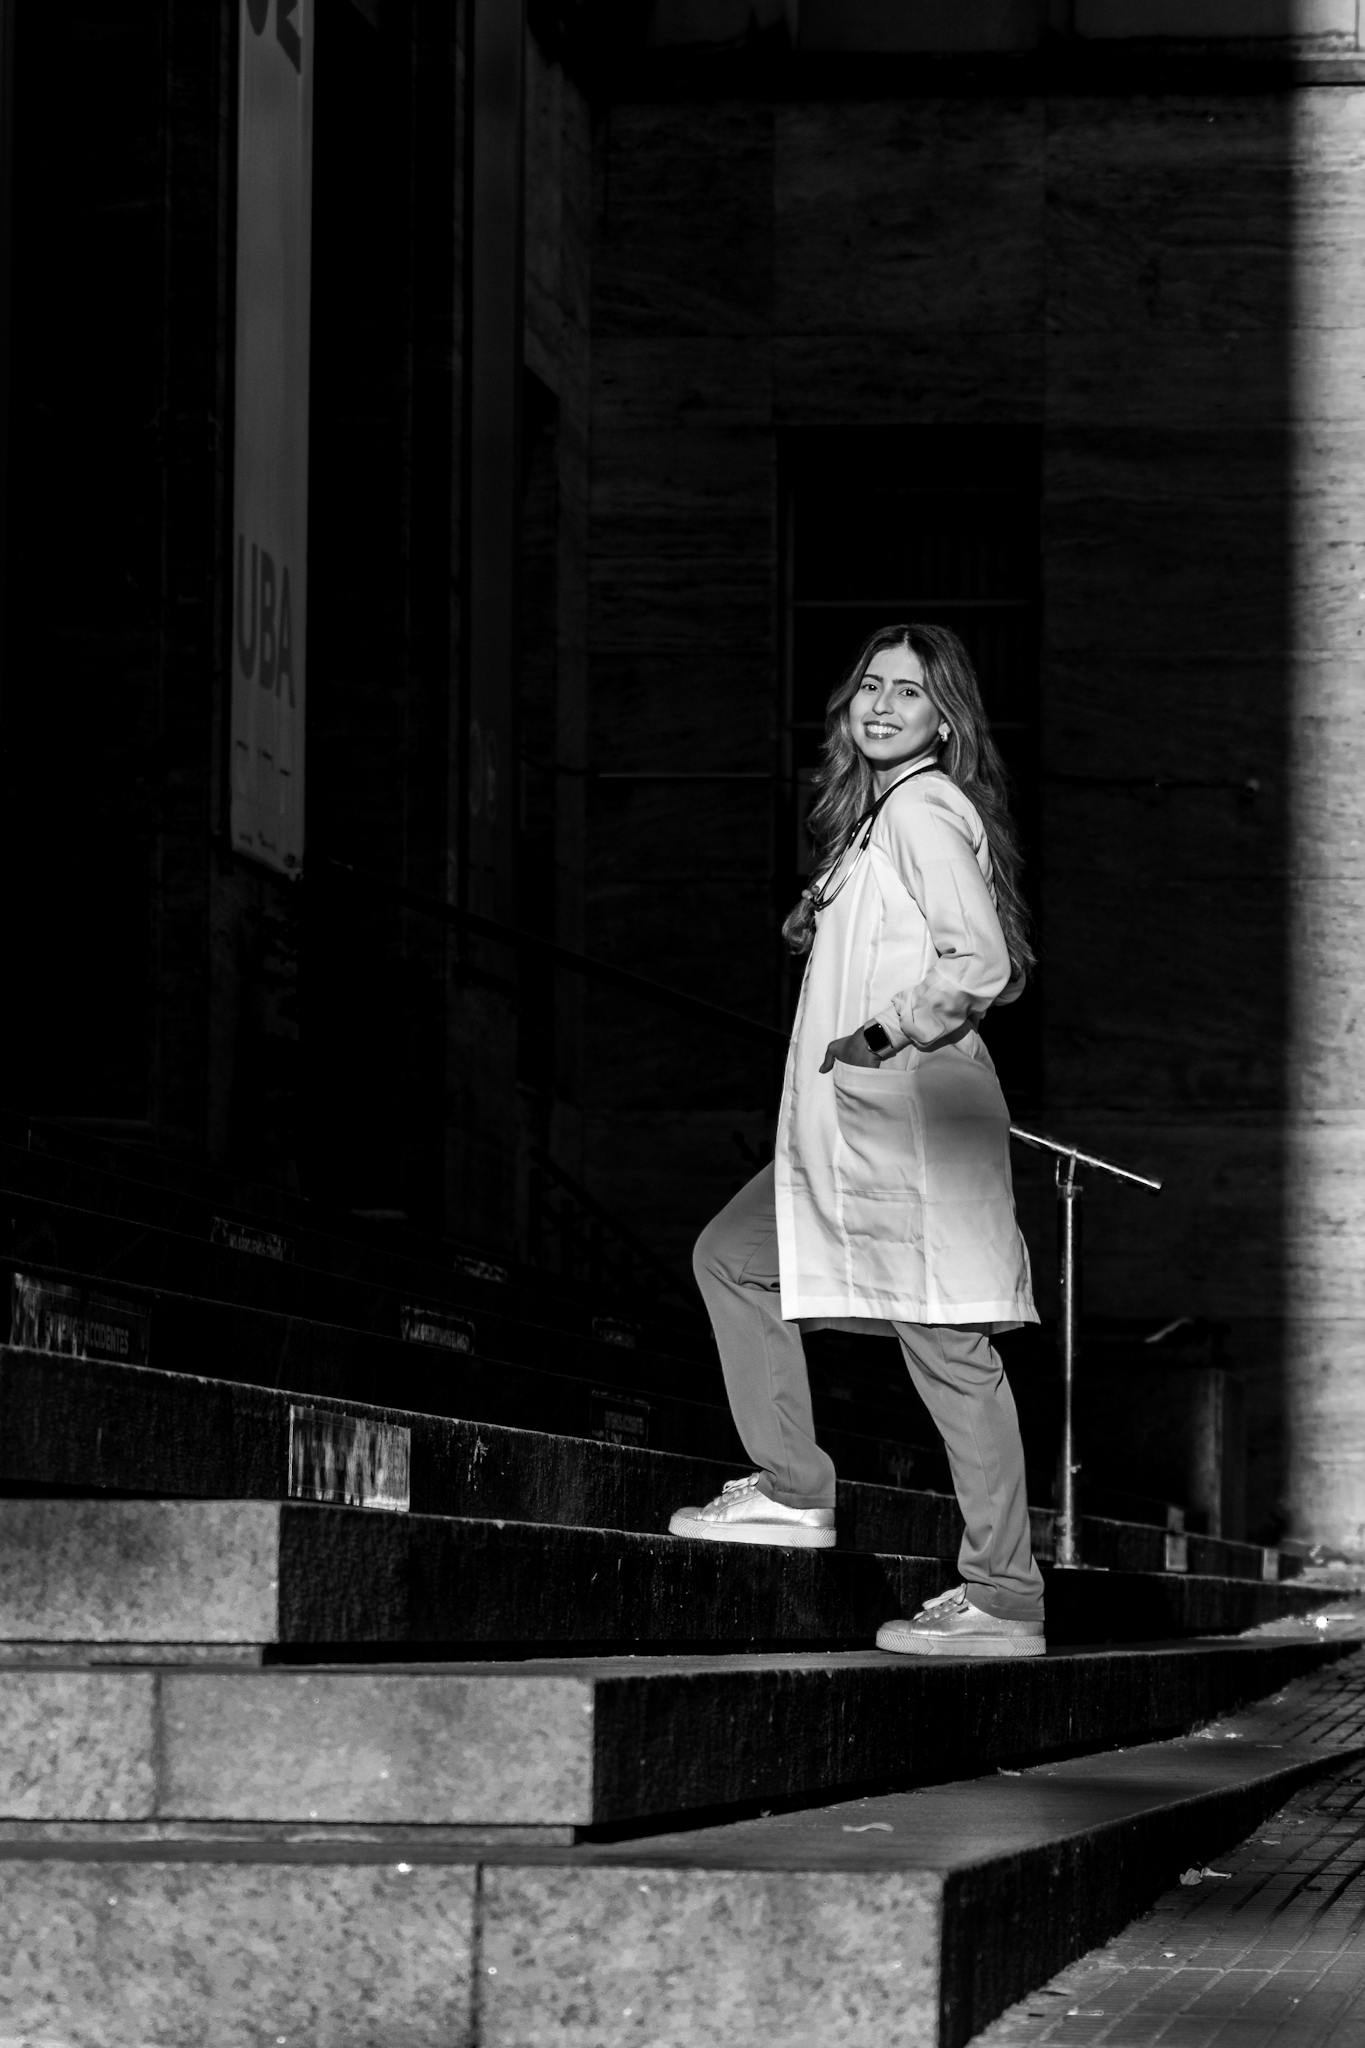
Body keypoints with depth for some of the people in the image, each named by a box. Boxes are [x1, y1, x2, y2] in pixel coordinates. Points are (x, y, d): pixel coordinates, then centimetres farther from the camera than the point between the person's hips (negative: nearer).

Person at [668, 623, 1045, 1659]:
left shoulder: (925, 811, -9)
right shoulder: (874, 813, 19)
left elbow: (984, 961, -19)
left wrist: (896, 1028, -25)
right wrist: (823, 929, 17)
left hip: (913, 1108, -11)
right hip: (853, 1124, 11)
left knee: (948, 1345, -11)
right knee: (731, 1256, 18)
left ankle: (1005, 1600, -10)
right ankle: (793, 1492, 17)